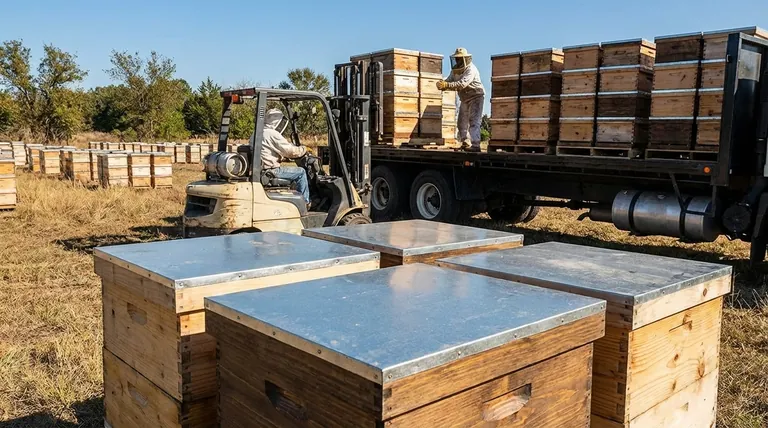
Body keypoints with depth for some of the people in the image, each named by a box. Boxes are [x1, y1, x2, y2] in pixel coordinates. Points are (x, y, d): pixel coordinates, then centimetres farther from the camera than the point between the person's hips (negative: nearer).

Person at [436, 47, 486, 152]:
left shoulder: (471, 69, -23)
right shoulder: (455, 70, 3)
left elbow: (462, 84, -37)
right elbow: (449, 81, -4)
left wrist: (447, 85, -47)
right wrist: (442, 85, -29)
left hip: (476, 97, -9)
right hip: (464, 99, 9)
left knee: (474, 122, -17)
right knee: (462, 122, 12)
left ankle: (475, 145, -22)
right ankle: (465, 143, 23)